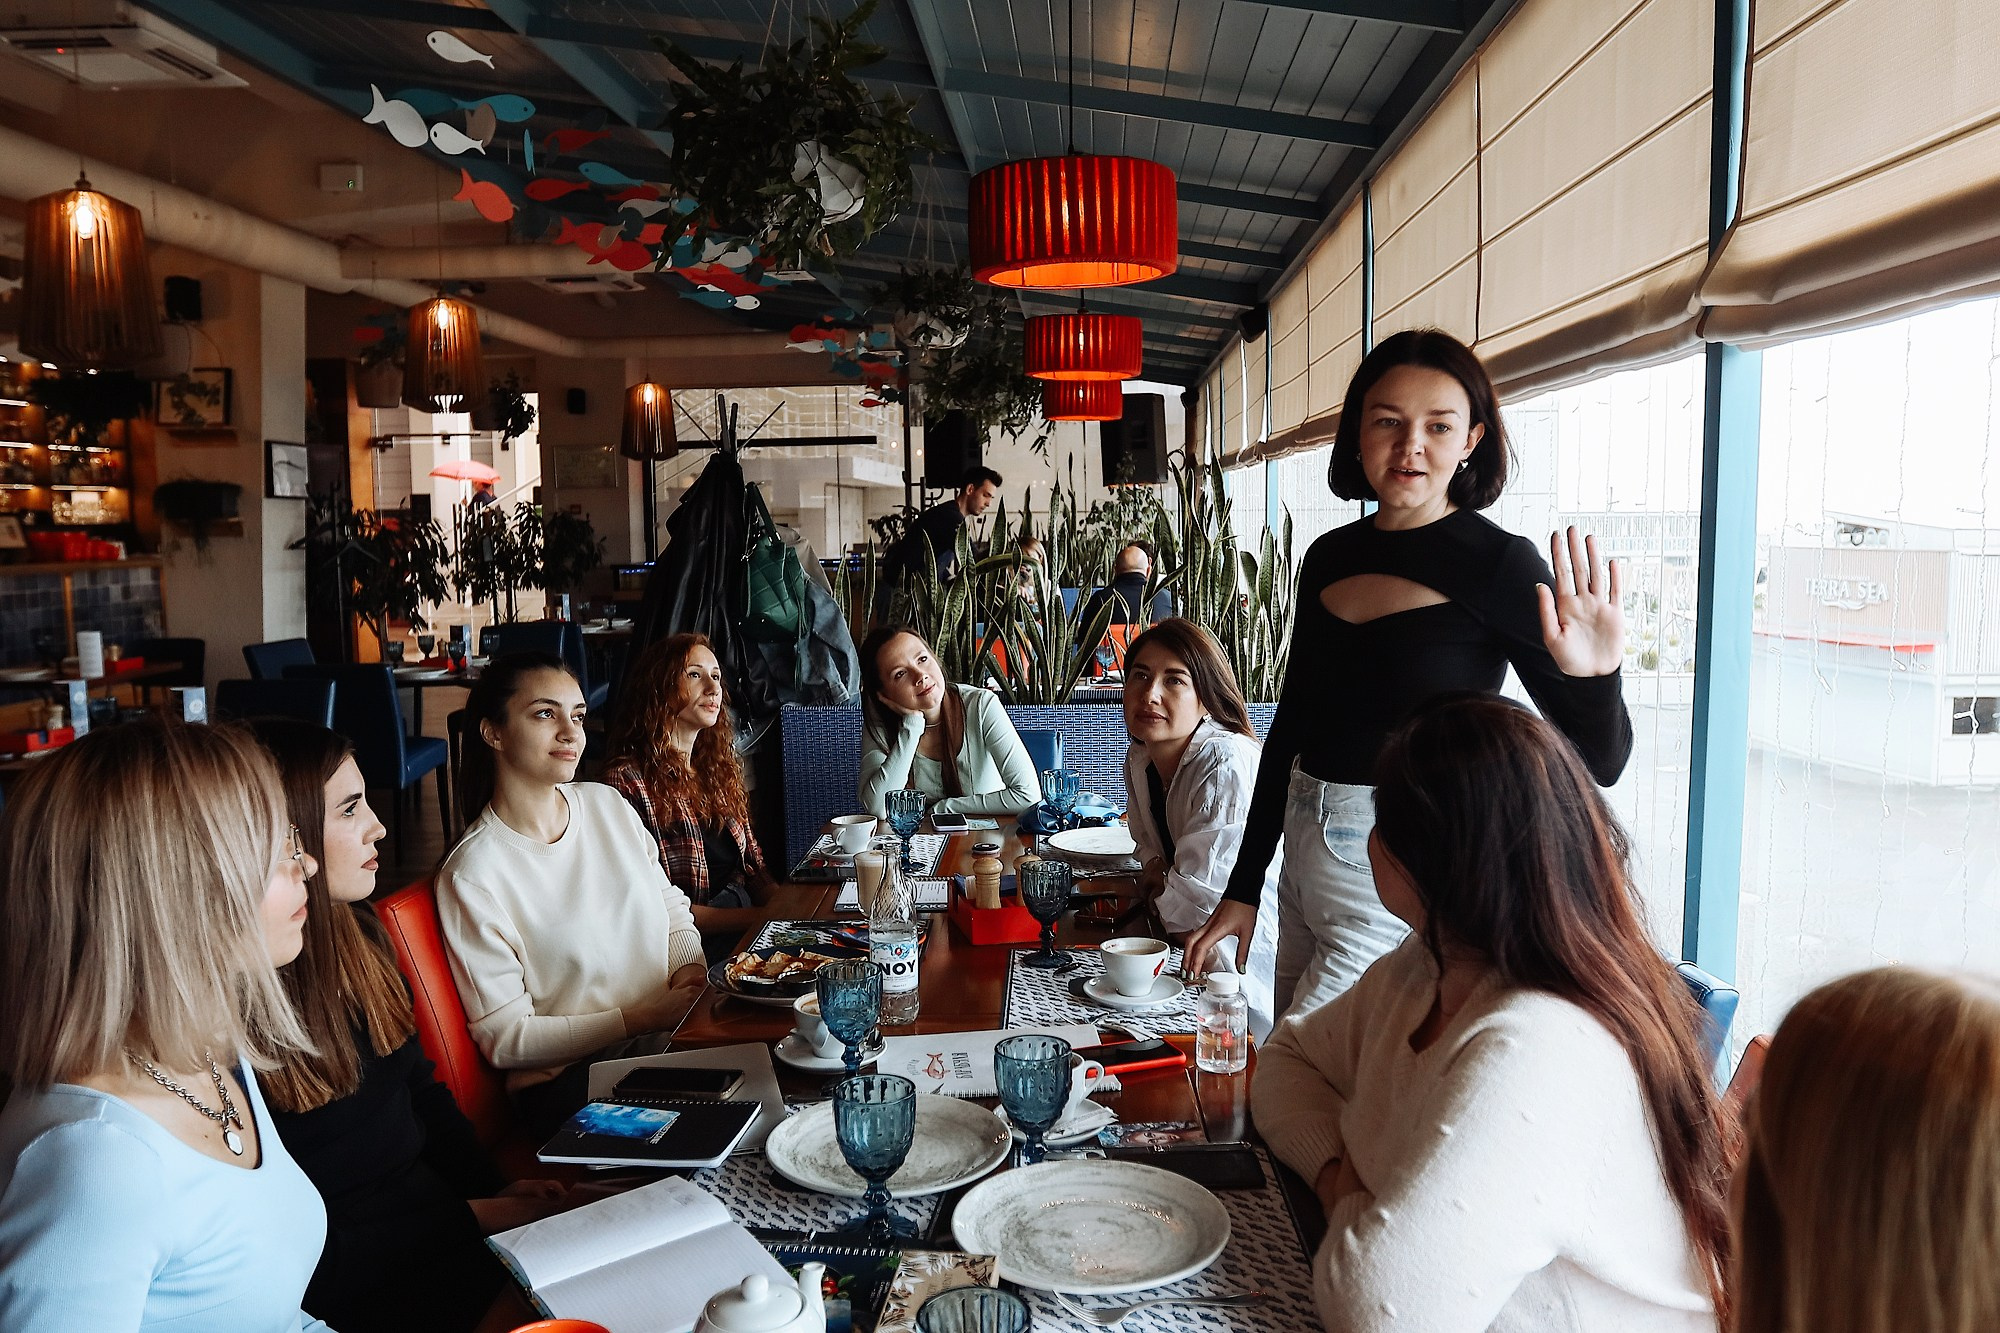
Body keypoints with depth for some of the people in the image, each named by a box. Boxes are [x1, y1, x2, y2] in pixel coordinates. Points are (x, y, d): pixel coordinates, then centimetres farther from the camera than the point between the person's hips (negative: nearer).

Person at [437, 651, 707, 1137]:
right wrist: (642, 1018, -14)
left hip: (673, 1038, 6)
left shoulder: (607, 804, 9)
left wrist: (691, 967, -5)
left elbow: (671, 906, 18)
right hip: (573, 1083, -6)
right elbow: (505, 1039, -10)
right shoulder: (472, 874, -10)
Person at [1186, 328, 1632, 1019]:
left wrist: (1593, 678, -31)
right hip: (1306, 857, 6)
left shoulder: (1501, 565, -11)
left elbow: (1598, 763, -9)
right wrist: (1243, 888, 13)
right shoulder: (1329, 557, 5)